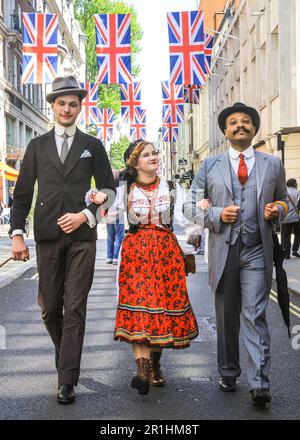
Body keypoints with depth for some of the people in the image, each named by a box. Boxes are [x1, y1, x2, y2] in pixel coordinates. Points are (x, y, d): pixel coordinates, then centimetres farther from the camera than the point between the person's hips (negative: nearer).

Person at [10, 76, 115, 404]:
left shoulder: (92, 146, 10)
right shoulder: (37, 146, 12)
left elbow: (108, 189, 10)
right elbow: (22, 193, 9)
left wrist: (85, 215, -6)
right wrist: (17, 233, 0)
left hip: (81, 236, -1)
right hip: (47, 236, 2)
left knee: (75, 309, -4)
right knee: (49, 307, 6)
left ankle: (67, 380, -1)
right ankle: (66, 354, 32)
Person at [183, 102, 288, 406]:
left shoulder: (273, 164, 10)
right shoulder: (210, 166, 9)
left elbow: (283, 199, 21)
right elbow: (190, 206, 8)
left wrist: (277, 210, -3)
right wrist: (217, 215, -10)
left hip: (257, 249, -1)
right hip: (223, 249, 1)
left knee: (255, 315, -10)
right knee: (226, 316, 11)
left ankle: (259, 384, -9)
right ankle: (228, 373, 25)